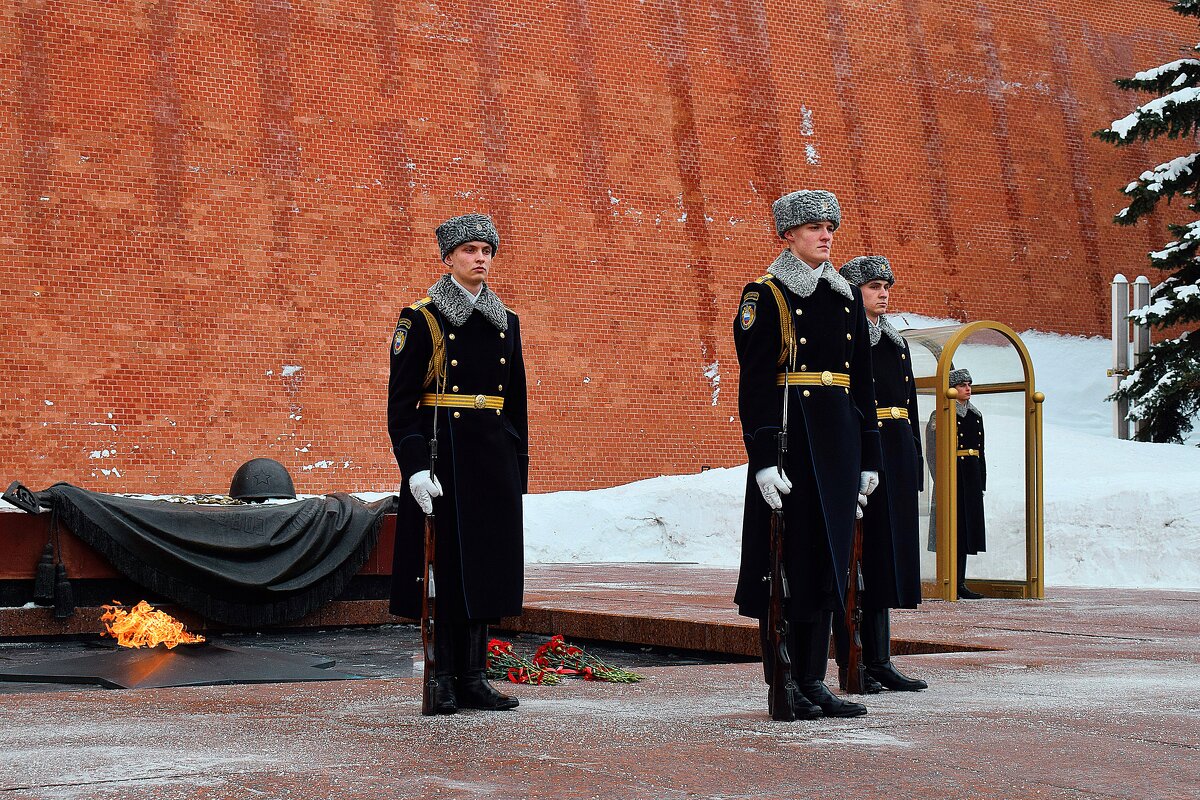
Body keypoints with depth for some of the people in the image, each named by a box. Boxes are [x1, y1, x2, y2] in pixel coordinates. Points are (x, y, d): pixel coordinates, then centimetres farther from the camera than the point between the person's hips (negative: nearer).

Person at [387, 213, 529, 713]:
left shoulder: (506, 322, 12)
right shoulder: (421, 319, -4)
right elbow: (401, 401, -8)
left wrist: (519, 469, 11)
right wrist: (414, 466, -18)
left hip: (494, 458, 5)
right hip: (442, 454, -5)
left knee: (485, 563, 6)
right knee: (443, 563, -2)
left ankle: (473, 676, 13)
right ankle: (443, 679, 5)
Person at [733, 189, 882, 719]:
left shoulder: (846, 297, 15)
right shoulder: (765, 297, -4)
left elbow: (863, 383, 17)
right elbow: (754, 383, -10)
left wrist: (868, 456, 12)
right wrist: (763, 458, -17)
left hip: (839, 439, 6)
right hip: (789, 436, -6)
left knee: (827, 558, 7)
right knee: (787, 559, -4)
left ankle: (814, 681, 13)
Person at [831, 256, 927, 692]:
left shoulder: (896, 343, 17)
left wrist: (914, 466, 14)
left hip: (895, 462, 8)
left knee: (885, 556, 9)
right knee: (854, 560, -4)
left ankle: (879, 660, 14)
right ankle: (850, 665, 1)